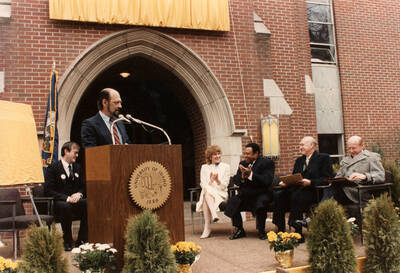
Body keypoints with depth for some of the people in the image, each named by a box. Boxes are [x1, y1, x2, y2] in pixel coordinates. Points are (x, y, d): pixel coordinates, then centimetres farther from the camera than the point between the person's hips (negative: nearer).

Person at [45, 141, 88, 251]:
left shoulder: (77, 167, 17)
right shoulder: (53, 168, -3)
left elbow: (83, 186, 18)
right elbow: (49, 190, -11)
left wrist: (79, 194, -7)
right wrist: (67, 198, -21)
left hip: (75, 200, 5)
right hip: (58, 202, -5)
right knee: (66, 206, -39)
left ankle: (81, 240, -17)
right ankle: (67, 242, -23)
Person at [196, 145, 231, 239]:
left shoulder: (226, 167, 12)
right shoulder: (204, 167, 16)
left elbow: (224, 185, 3)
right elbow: (203, 184, 4)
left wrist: (218, 181, -20)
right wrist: (211, 181, -17)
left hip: (221, 194, -1)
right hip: (207, 193, 2)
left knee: (207, 195, -35)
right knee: (206, 193, -36)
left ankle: (207, 228, -45)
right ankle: (214, 215, -51)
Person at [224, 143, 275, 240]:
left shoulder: (267, 163, -3)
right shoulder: (243, 163, 14)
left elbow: (267, 181, -18)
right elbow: (235, 180, 7)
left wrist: (251, 175, -27)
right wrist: (242, 177, -17)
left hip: (261, 193, -5)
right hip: (245, 195, 5)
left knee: (260, 203, -34)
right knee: (232, 202, -18)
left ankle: (261, 231, -12)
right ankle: (239, 230, 0)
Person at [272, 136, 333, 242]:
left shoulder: (324, 158, 4)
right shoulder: (299, 160, 25)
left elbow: (327, 178, -7)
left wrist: (310, 182, -21)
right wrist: (285, 182, -1)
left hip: (313, 192, -6)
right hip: (297, 189, 6)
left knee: (296, 196, -35)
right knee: (278, 194, -21)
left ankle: (298, 233, -28)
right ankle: (281, 231, -19)